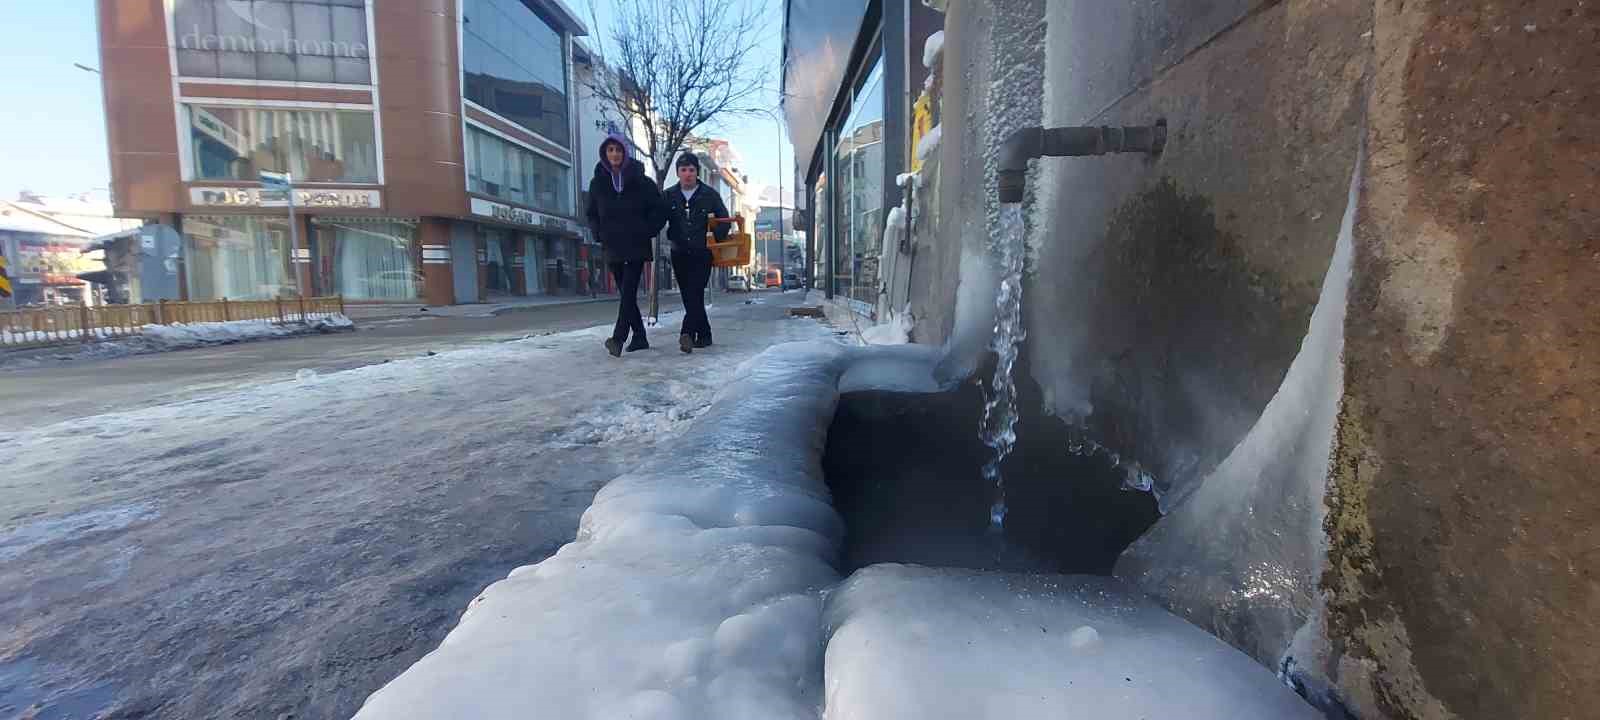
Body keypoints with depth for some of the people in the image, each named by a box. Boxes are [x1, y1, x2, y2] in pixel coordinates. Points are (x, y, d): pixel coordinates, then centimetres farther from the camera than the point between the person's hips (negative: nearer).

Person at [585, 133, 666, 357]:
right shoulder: (598, 183, 9)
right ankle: (639, 337, 16)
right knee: (626, 293, 7)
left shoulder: (641, 181, 1)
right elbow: (591, 213, 21)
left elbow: (659, 210, 5)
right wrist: (600, 233, 6)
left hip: (637, 246, -4)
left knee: (628, 291, -16)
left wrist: (647, 231, -5)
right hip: (613, 248, 4)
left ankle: (618, 338, -23)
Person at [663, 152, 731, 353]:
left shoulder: (710, 195, 2)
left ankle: (687, 333, -26)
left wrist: (716, 241, -3)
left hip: (702, 254, -3)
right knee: (689, 298, 6)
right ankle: (704, 335, 17)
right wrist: (672, 238, -1)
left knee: (695, 294, -17)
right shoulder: (669, 196, 6)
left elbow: (724, 221, 7)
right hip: (679, 254, 3)